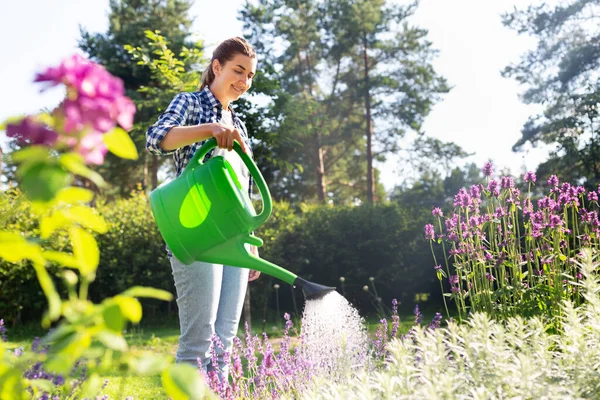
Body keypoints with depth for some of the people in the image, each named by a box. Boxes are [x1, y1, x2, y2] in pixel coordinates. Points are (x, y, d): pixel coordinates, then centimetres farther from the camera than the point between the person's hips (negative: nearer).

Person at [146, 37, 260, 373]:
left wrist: (251, 242, 20)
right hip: (197, 232, -7)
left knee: (226, 336, 4)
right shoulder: (190, 103, 3)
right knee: (199, 336, -13)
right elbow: (156, 138, -19)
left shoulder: (238, 124, 23)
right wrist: (209, 128, -34)